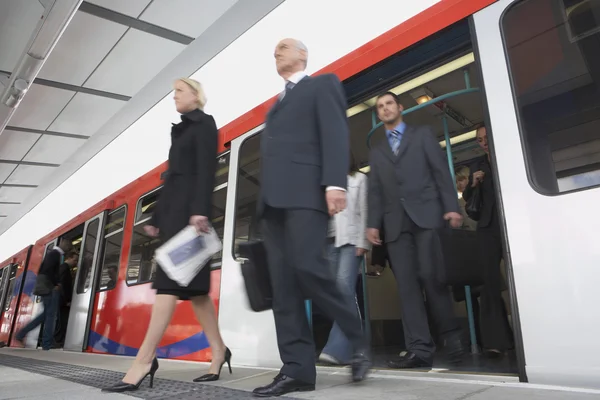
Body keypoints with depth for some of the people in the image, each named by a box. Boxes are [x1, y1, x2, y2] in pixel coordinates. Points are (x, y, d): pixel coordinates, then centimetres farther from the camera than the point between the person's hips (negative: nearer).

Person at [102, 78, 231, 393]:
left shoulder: (204, 123, 2)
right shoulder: (181, 130, 27)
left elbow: (206, 169, -13)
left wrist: (200, 209, -25)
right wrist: (157, 217, 18)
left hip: (190, 207, -9)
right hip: (174, 207, 9)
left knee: (170, 280, -14)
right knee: (192, 284, 5)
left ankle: (144, 359, -13)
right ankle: (218, 351, 10)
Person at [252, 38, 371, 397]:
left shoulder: (323, 84, 13)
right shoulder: (277, 104, 32)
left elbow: (336, 133, -4)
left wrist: (335, 182, -19)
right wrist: (266, 198, 13)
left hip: (305, 191, -7)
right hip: (273, 198, 7)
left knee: (309, 268, -19)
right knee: (283, 283, -2)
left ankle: (358, 340, 2)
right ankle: (298, 369, -1)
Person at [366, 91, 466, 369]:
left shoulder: (422, 135, 16)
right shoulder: (377, 151, 24)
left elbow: (441, 172, 5)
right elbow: (375, 191, 15)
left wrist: (451, 207, -7)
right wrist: (374, 223, 2)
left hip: (426, 214, -3)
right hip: (395, 222, 3)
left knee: (431, 276, -11)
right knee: (406, 284, -5)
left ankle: (452, 335, 8)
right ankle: (420, 349, -5)